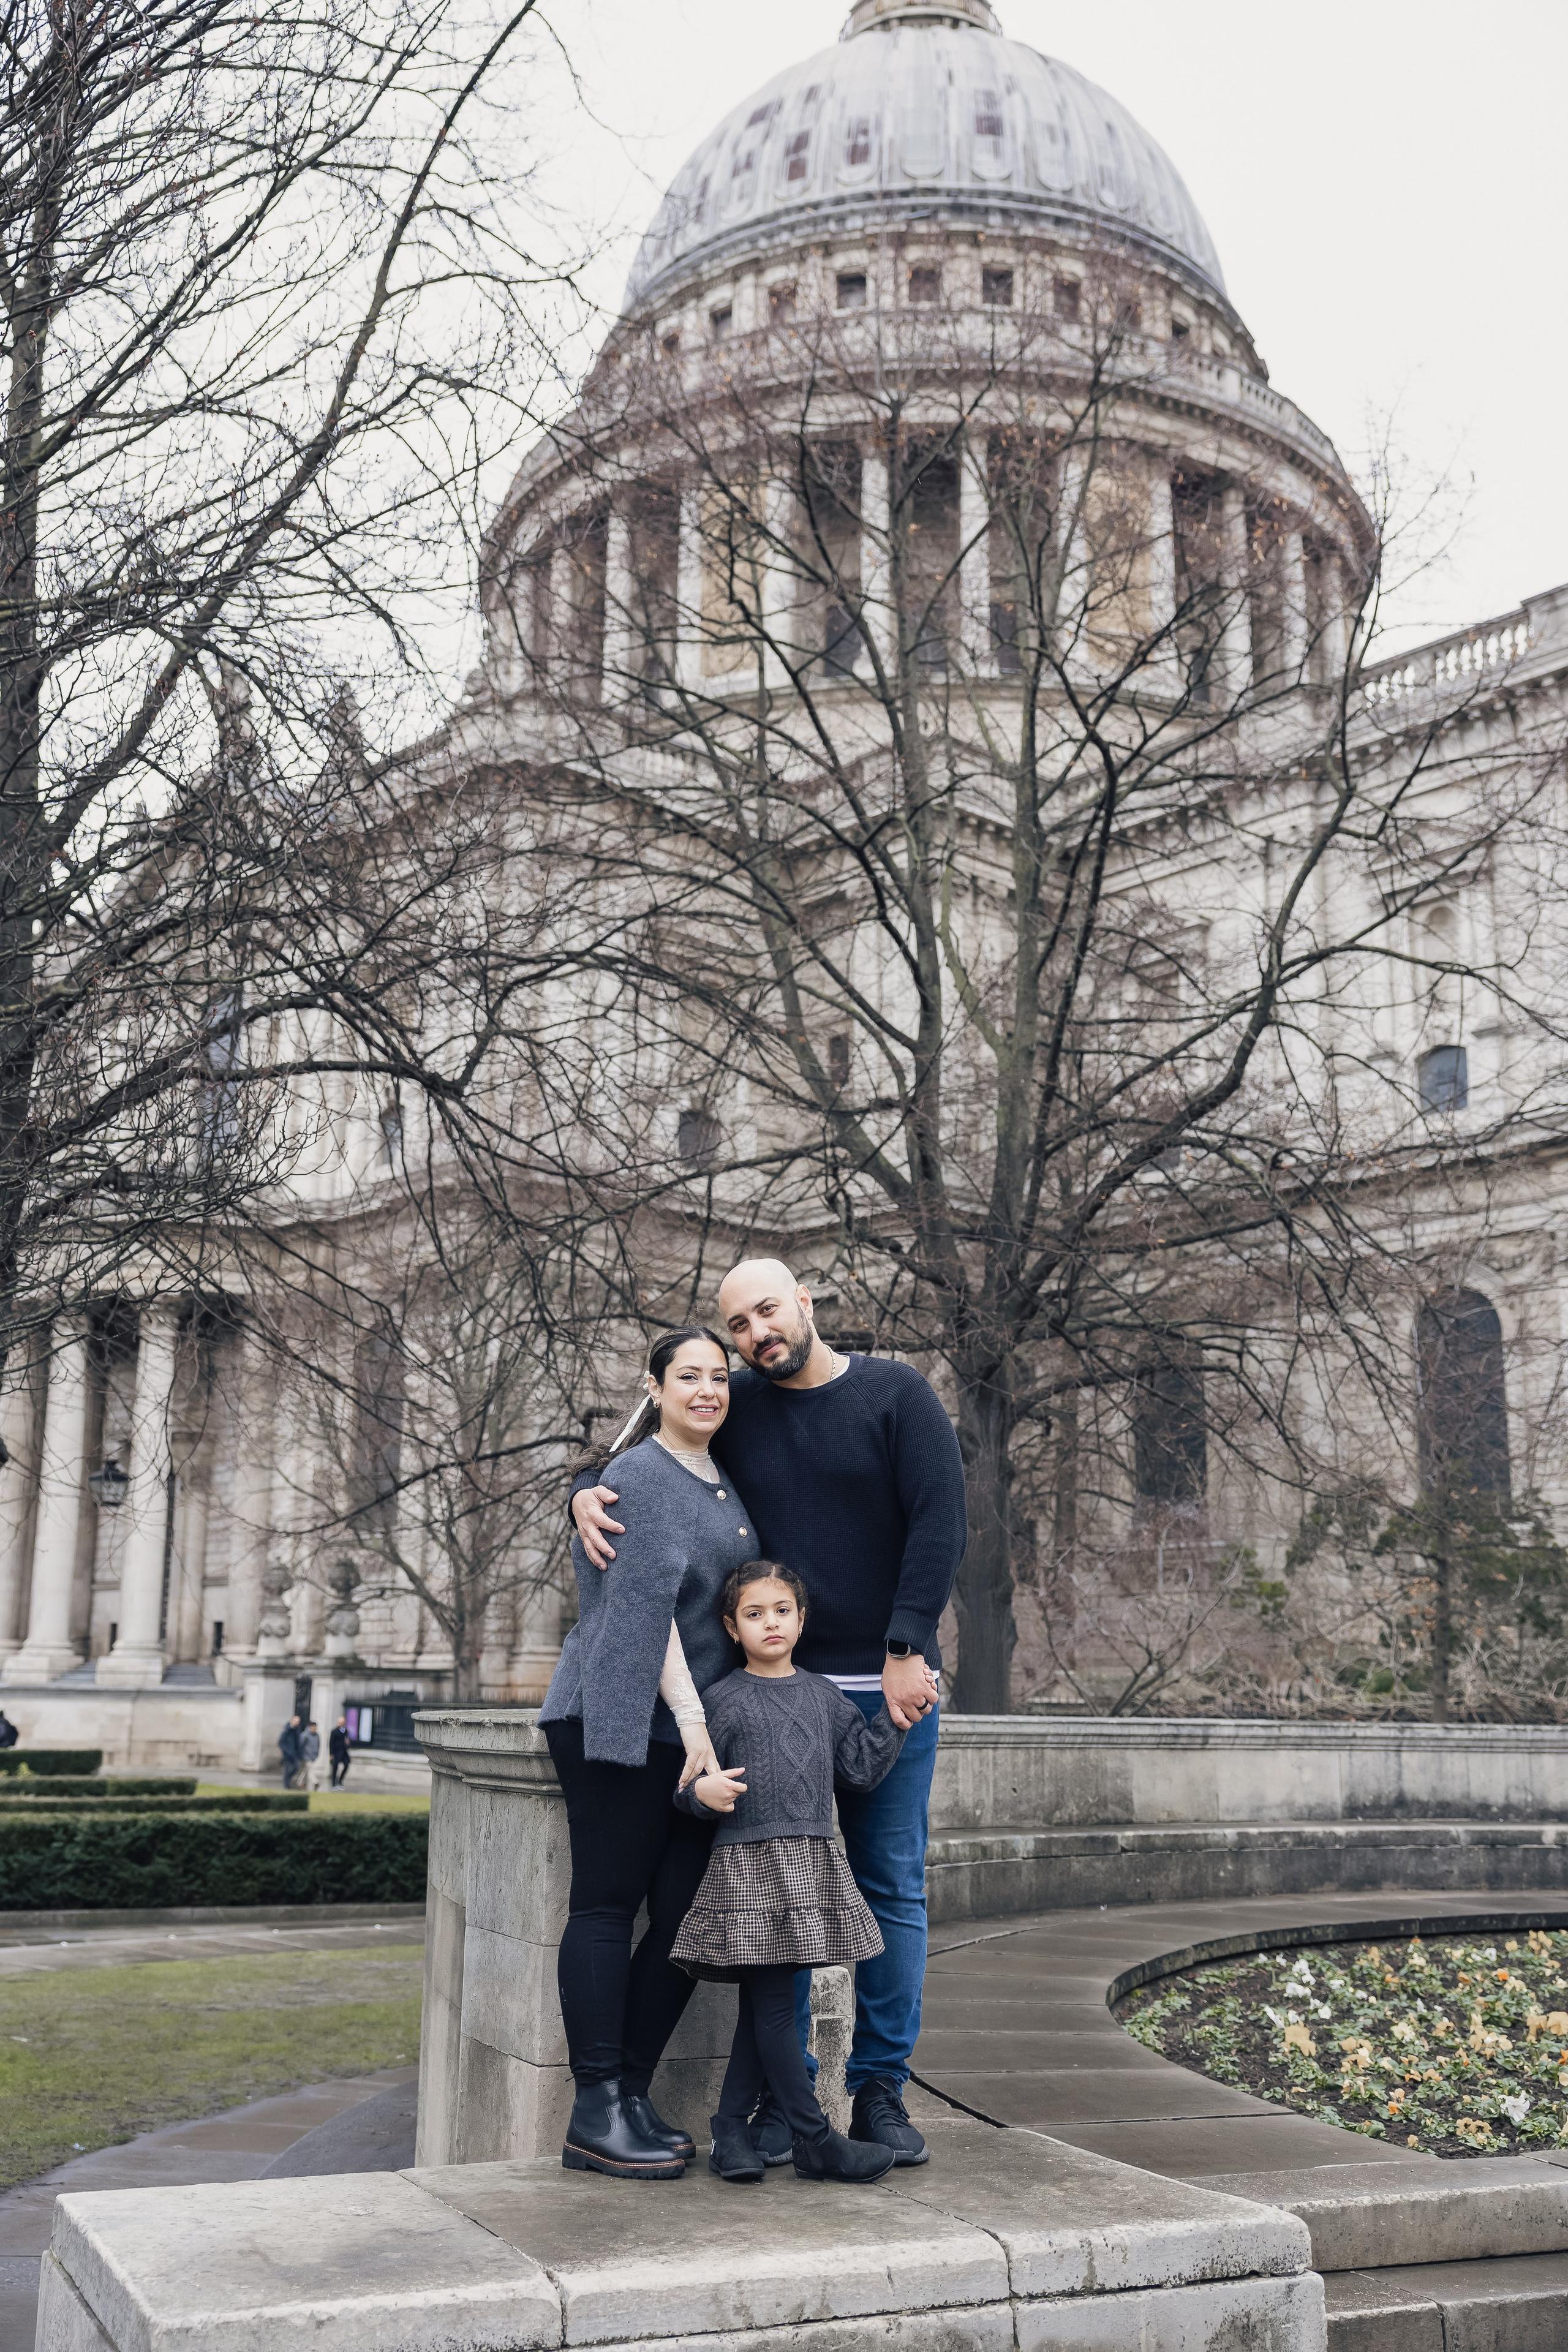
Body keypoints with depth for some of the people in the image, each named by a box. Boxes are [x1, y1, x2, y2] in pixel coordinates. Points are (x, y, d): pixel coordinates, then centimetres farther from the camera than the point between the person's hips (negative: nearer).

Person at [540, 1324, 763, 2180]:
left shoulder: (727, 1483, 19)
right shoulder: (639, 1476, -6)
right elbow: (647, 1600, -14)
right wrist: (689, 1716, -19)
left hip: (694, 1725, 8)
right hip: (619, 1719, -7)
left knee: (684, 1916, 3)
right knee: (608, 1904, -4)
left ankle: (631, 2095, 13)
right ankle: (596, 2115, -1)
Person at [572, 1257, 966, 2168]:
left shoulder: (897, 1395, -1)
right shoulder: (735, 1408, 6)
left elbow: (941, 1523, -7)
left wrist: (907, 1653, -13)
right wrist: (587, 1492, -7)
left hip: (890, 1685, -1)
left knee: (893, 1888, 4)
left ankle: (881, 2091, 14)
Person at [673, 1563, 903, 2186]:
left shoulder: (822, 1694, 13)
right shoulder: (724, 1699, -1)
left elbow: (860, 1768, 13)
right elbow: (692, 1780, -1)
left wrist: (894, 1719, 4)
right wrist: (701, 1790, -22)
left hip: (812, 1863, 5)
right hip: (748, 1865, -5)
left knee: (761, 2007, 10)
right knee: (772, 2005, -4)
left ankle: (730, 2127, 20)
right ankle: (815, 2141, 2)